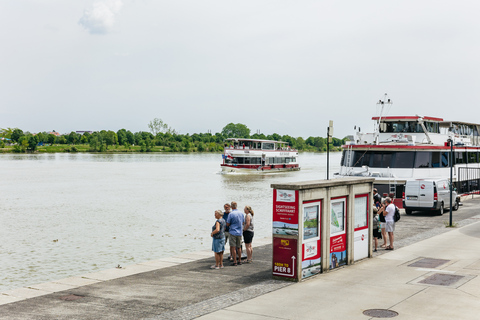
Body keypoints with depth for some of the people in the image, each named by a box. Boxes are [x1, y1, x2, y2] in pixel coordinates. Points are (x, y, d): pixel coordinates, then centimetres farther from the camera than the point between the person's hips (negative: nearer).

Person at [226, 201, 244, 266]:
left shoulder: (231, 214, -14)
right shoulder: (241, 213, 4)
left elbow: (228, 224, -8)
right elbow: (243, 223, 14)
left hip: (233, 232, -6)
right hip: (239, 232, 6)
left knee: (234, 248, -2)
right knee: (239, 247, 14)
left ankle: (235, 262, -1)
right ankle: (239, 260, 18)